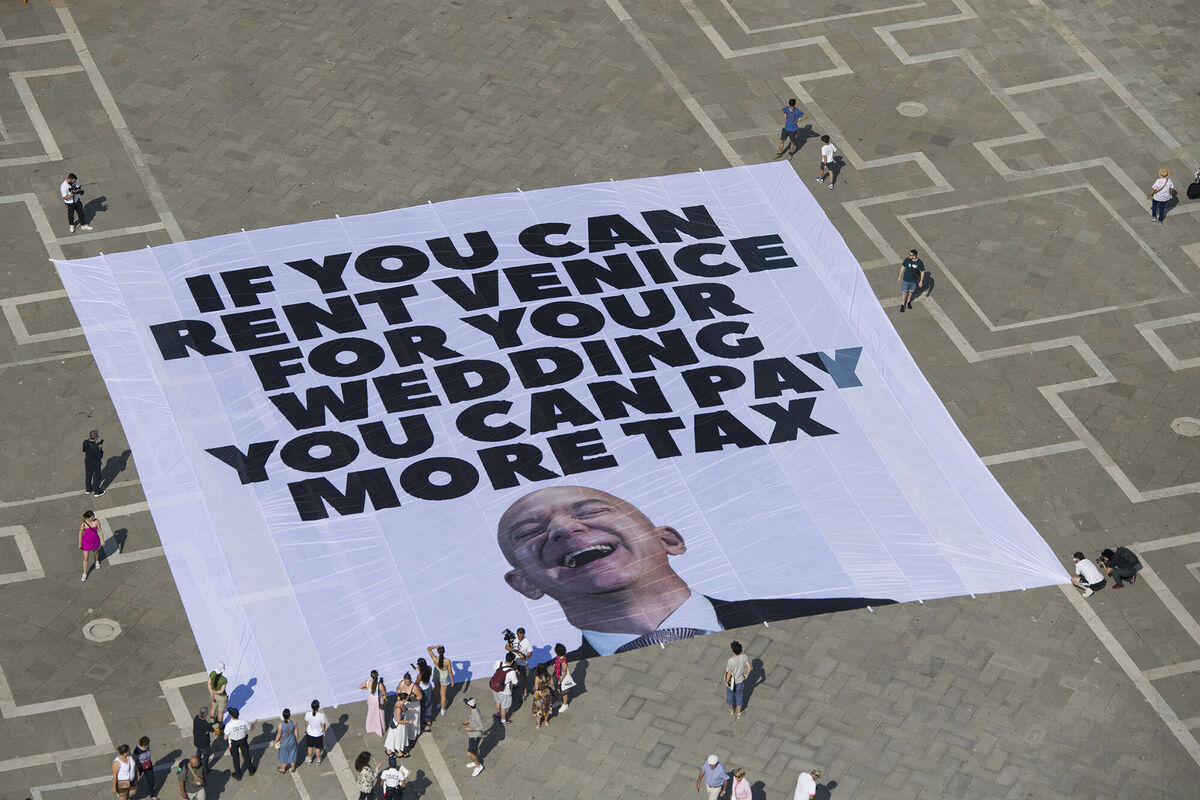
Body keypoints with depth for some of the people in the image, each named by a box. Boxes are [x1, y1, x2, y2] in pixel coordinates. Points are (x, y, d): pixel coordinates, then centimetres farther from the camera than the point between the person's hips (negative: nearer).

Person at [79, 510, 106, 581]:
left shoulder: (97, 521, -23)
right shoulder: (83, 524, -29)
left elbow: (100, 531, -10)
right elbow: (80, 534, -14)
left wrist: (102, 541, -1)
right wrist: (80, 544, -4)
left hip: (95, 541, 2)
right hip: (86, 542, -2)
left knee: (95, 552, 32)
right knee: (86, 558, 8)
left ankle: (97, 561, 67)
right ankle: (84, 574, 27)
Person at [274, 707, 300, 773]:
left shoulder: (281, 725, -32)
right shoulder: (294, 722, -27)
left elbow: (278, 735, -18)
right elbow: (296, 733, -13)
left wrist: (275, 742, 1)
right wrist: (298, 740, 6)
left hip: (283, 743, -2)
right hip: (292, 742, 2)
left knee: (283, 756, 23)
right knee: (292, 755, 26)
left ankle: (283, 769, 45)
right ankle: (293, 767, 49)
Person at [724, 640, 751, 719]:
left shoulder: (730, 661, -36)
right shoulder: (744, 657, -26)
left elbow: (729, 674, -25)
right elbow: (749, 668, -15)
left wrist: (726, 682, -6)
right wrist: (746, 675, 6)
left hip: (731, 681, -3)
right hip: (740, 680, 3)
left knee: (730, 695, 27)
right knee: (739, 696, 25)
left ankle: (731, 711, 50)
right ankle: (739, 714, 42)